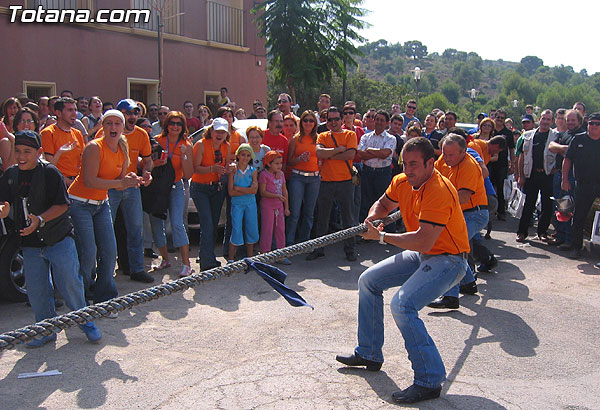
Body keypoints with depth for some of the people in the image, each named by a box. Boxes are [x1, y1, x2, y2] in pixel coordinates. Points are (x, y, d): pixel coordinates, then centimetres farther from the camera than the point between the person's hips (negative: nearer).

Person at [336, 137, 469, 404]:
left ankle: (430, 382, -14)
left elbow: (423, 242, -34)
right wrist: (373, 217, -5)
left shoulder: (439, 192, -27)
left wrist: (382, 237, -24)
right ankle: (369, 354, 24)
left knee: (402, 305, -27)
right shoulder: (401, 182, -1)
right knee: (368, 281, 11)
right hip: (420, 255, 9)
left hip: (448, 260, -9)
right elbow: (383, 204, 19)